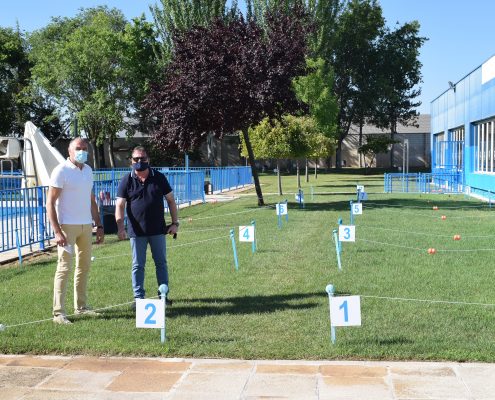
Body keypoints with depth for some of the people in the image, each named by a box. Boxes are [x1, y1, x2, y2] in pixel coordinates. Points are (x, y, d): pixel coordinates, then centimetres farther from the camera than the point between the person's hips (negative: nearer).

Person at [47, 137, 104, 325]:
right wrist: (57, 232, -20)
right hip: (67, 226, -7)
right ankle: (58, 312, -3)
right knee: (64, 268, -7)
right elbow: (50, 203, -12)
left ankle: (81, 306, 22)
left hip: (86, 225, 7)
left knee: (84, 266, 12)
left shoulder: (88, 170, 12)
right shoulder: (61, 171, -9)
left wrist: (99, 225, 14)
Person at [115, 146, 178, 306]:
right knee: (138, 266, 5)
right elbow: (120, 205, -7)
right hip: (137, 231, -1)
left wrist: (175, 223, 1)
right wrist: (120, 227, -21)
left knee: (161, 263, 10)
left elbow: (170, 200, 7)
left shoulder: (159, 177, 2)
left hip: (158, 230, 2)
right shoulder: (126, 180, -2)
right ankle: (138, 297, 14)